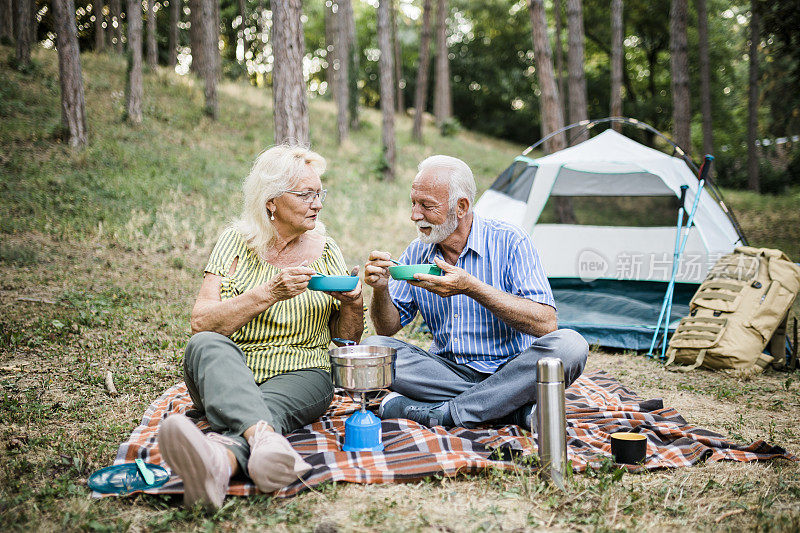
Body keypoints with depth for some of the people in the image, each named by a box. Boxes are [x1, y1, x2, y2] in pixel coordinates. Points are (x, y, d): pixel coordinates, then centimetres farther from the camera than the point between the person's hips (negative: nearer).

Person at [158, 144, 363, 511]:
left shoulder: (326, 251, 10)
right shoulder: (237, 243, 4)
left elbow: (347, 339, 15)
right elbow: (201, 323, -9)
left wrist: (353, 304, -7)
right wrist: (269, 293, -20)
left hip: (300, 375, 1)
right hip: (229, 372, -1)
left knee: (271, 405, -35)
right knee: (205, 345, -35)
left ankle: (219, 459, -67)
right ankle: (266, 439, -62)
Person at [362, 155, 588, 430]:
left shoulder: (509, 242, -9)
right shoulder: (417, 253, 4)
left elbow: (545, 324, -19)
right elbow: (388, 329, 6)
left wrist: (472, 288, -27)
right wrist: (381, 289, -16)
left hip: (509, 371, -3)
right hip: (448, 371, 4)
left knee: (569, 344, -32)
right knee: (372, 348, -20)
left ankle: (437, 413, -27)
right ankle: (515, 409, -22)